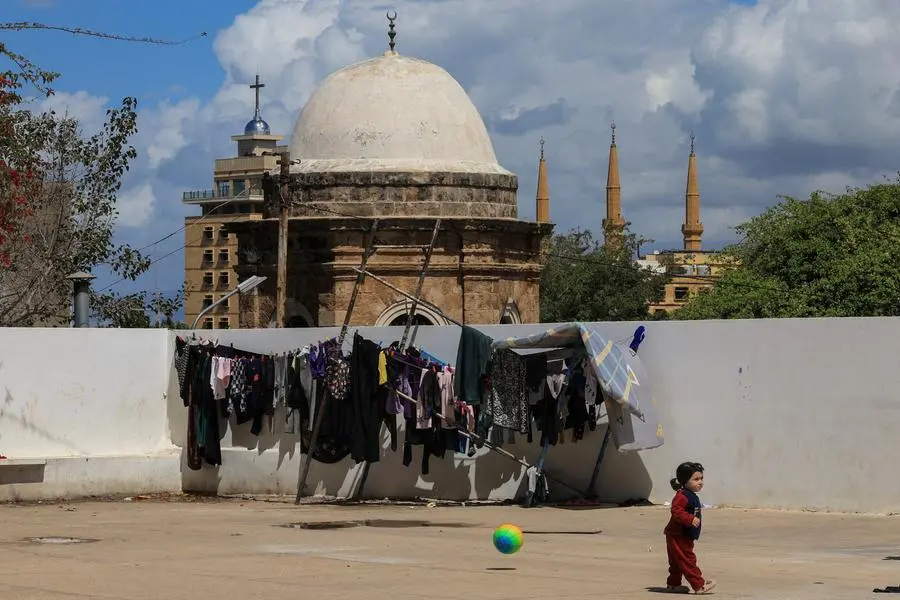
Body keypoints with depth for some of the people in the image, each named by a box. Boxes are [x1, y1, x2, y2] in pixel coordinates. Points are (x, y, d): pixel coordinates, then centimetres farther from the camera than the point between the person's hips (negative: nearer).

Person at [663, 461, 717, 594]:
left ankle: (673, 584, 25)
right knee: (688, 560, -8)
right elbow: (676, 511, -31)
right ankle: (699, 585, -8)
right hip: (678, 537, -11)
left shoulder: (691, 496, 15)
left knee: (677, 562, 17)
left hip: (685, 537, 11)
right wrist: (690, 519, -35)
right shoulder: (682, 496, -19)